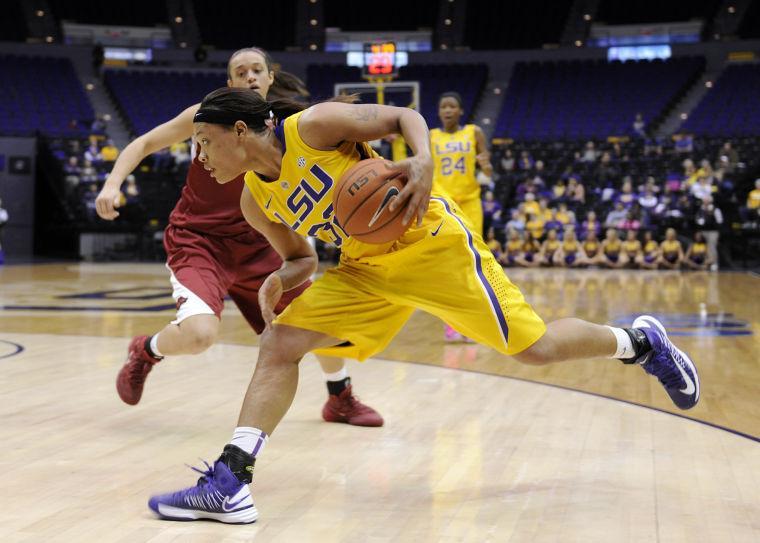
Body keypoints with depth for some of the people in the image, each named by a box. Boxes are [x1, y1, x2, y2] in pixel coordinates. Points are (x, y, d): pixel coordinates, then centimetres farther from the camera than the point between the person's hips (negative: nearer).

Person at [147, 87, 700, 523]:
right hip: (367, 266, 7)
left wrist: (423, 163, -32)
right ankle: (229, 483, -13)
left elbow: (403, 116, -12)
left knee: (534, 348, -7)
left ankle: (640, 341, 20)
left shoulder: (312, 126, -17)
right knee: (279, 345, -10)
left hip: (430, 241, -6)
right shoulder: (255, 200, 3)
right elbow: (302, 257, 15)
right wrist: (280, 281, -8)